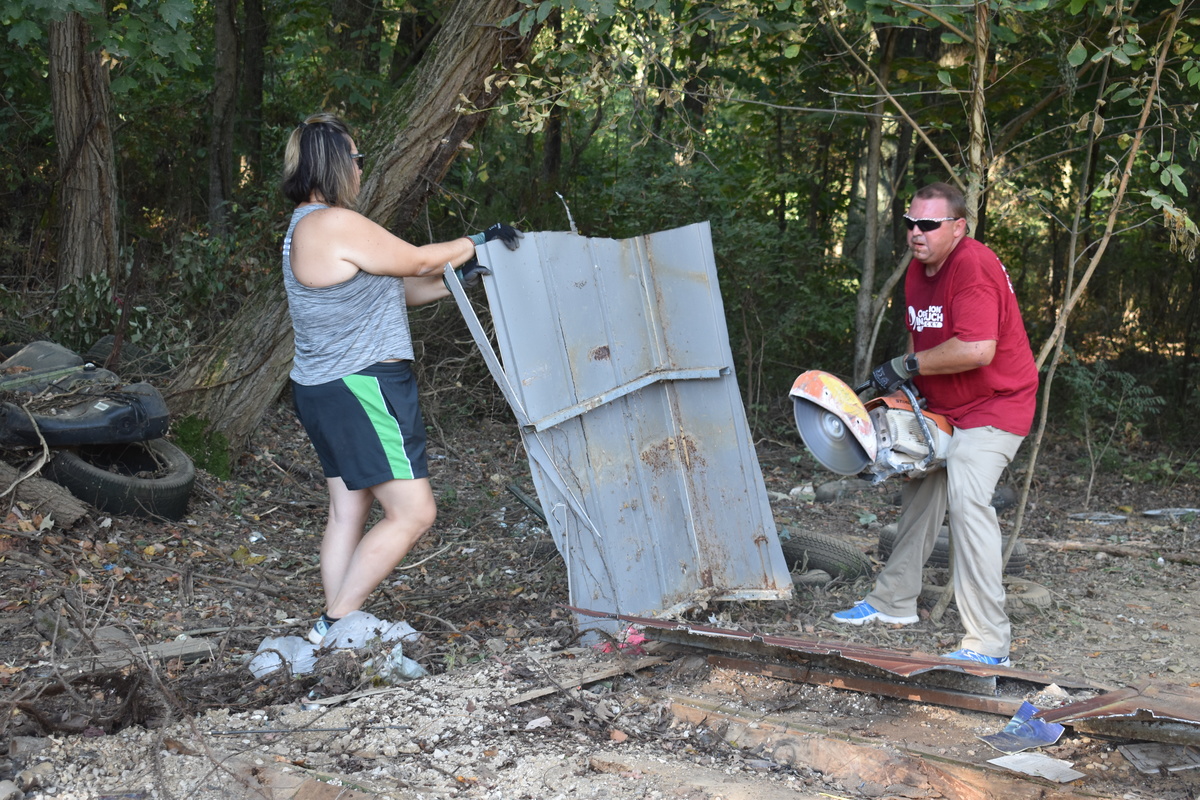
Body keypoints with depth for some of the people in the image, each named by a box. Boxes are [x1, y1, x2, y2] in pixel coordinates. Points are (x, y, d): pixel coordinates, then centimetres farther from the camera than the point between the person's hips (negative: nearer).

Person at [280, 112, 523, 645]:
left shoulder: (308, 227, 16)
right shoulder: (335, 224, -18)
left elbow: (394, 290, 16)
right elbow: (416, 263, -8)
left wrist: (460, 277, 8)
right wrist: (480, 241, 6)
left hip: (329, 389, 11)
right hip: (362, 388, -11)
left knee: (348, 512, 12)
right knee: (413, 512, -6)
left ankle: (335, 628, 14)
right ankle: (335, 622, -3)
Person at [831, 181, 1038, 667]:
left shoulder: (973, 266, -25)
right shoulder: (918, 270, 5)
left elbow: (977, 349, -35)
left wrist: (906, 367, -25)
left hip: (993, 407, -10)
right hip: (945, 408, 10)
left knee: (967, 500, -24)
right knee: (921, 494, 19)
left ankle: (988, 644, -22)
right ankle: (894, 603, 36)